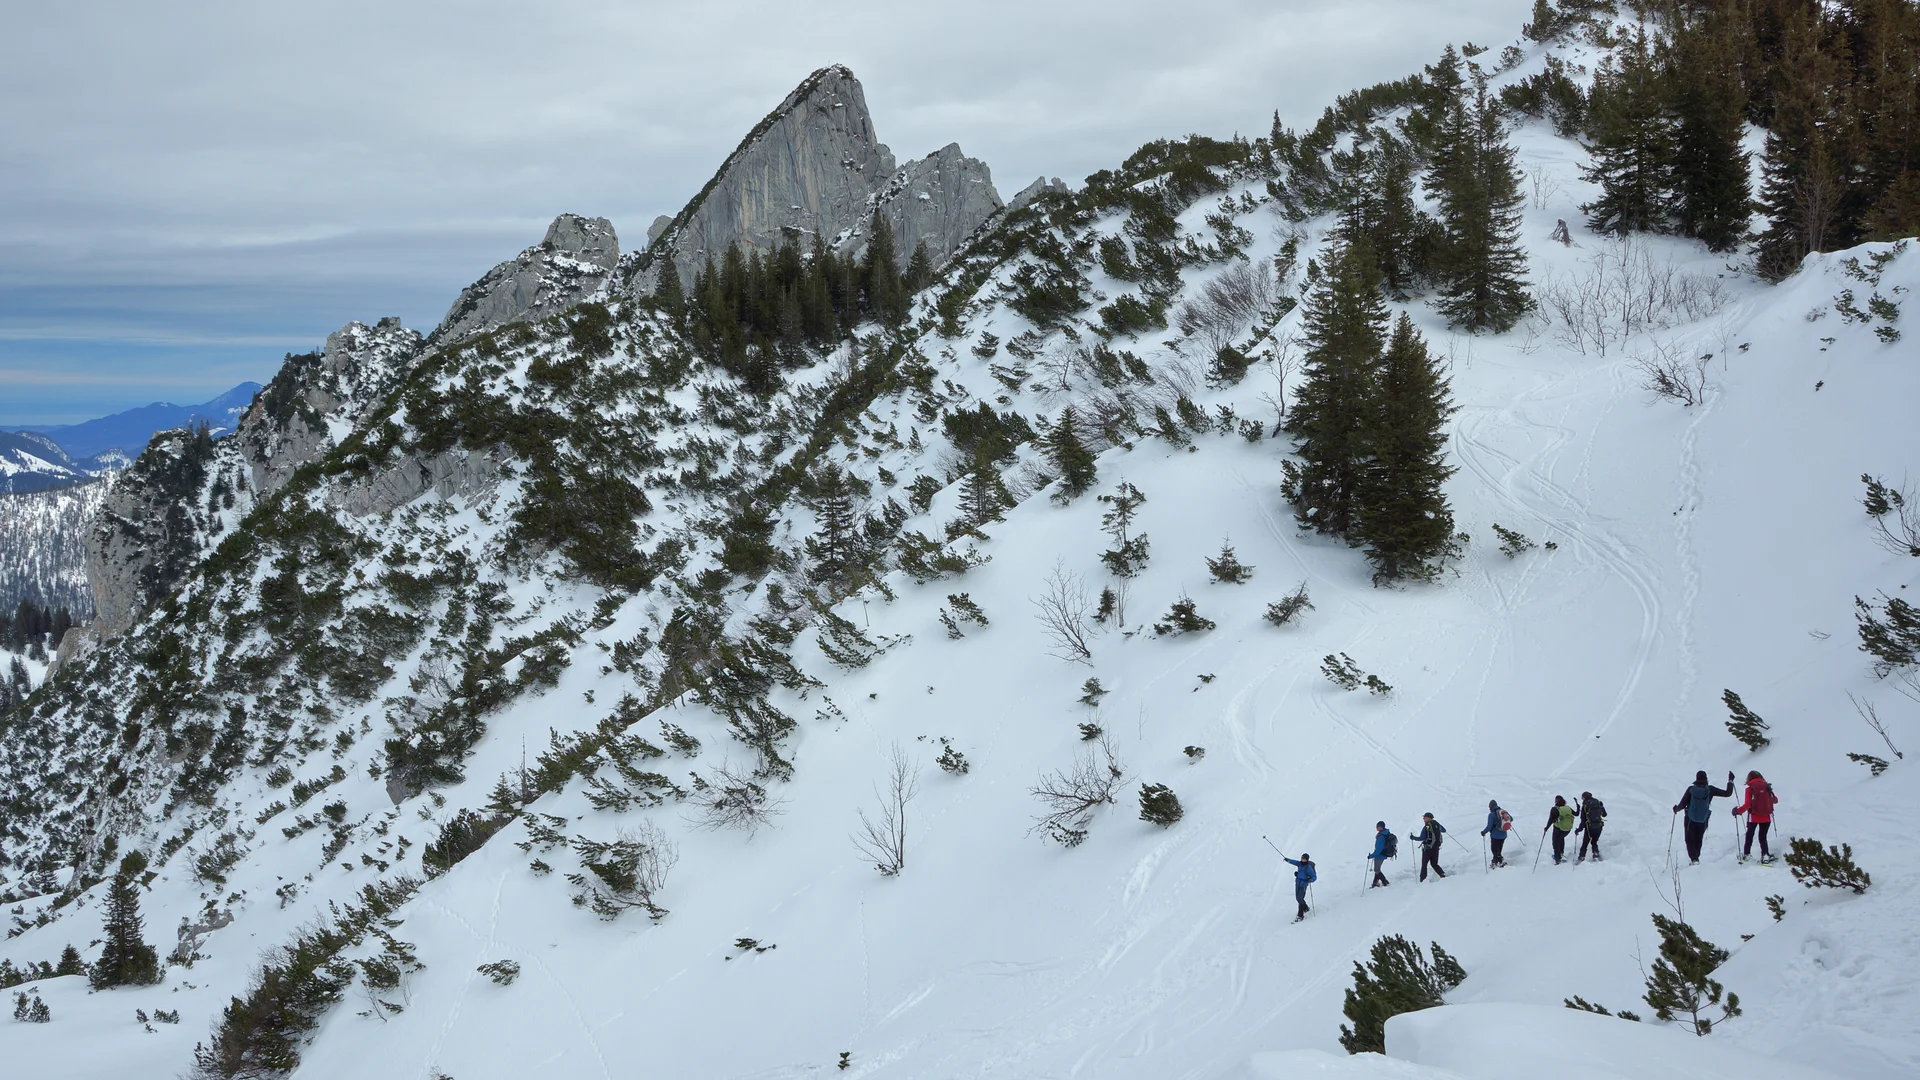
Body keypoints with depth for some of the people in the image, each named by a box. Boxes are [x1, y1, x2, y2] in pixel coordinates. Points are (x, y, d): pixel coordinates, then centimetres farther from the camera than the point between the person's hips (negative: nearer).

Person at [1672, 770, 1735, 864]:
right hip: (1703, 820, 2)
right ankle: (1696, 858, 23)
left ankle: (1694, 859, -6)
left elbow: (1682, 805, -11)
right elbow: (1727, 793, -5)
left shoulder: (1691, 789, -12)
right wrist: (1730, 781, 7)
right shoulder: (1710, 789, -11)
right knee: (1698, 840, 22)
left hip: (1691, 820, -2)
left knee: (1690, 840, 10)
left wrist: (1676, 809, 11)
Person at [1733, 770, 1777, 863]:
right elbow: (1774, 800, 11)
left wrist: (1738, 811, -2)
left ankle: (1746, 854, 25)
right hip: (1766, 818, 2)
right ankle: (1765, 855, 4)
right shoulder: (1767, 787, 0)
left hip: (1754, 817, -2)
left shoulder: (1750, 789, -9)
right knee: (1763, 837, 15)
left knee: (1749, 836, 17)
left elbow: (1747, 805, -15)